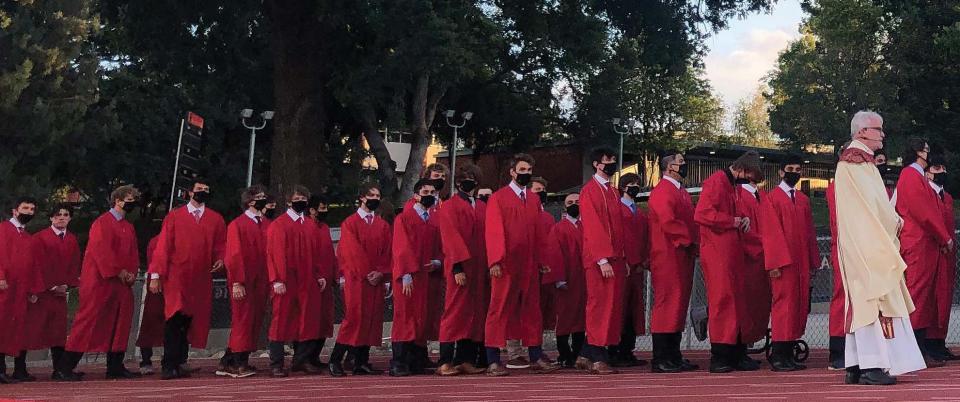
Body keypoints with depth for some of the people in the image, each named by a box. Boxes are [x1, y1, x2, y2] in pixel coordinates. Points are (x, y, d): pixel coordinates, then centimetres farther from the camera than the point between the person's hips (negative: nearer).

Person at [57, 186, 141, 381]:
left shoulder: (129, 228, 18)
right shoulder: (103, 222, -6)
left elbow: (133, 253, 15)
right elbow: (101, 250, -16)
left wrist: (131, 273, -2)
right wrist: (118, 271, -16)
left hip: (121, 283, 8)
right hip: (100, 282, -8)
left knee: (120, 324, 6)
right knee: (89, 322, -9)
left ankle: (116, 367, 12)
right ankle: (64, 368, -5)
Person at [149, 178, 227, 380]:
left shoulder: (216, 219, 12)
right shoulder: (174, 217, 5)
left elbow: (221, 246, 16)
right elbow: (163, 247, 2)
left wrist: (220, 259, -6)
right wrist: (155, 275, -3)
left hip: (201, 279, 3)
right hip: (176, 277, -3)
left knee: (190, 320, 4)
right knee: (174, 318, -15)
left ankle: (180, 362, 16)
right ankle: (169, 365, -12)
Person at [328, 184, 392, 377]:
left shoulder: (383, 225, 15)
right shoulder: (350, 223, 0)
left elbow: (387, 253, 8)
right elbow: (352, 252, -8)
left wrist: (381, 273, -7)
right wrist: (367, 273, -13)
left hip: (377, 281, 5)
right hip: (356, 280, -5)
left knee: (372, 320, 2)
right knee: (353, 318, -10)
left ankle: (362, 362, 8)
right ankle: (336, 361, -3)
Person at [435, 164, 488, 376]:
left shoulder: (483, 207, 18)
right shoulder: (449, 207, 2)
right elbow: (450, 237, -7)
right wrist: (458, 267, -16)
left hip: (480, 269, 5)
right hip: (460, 268, -5)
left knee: (475, 314, 3)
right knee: (456, 312, -7)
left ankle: (466, 360, 6)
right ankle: (445, 362, -6)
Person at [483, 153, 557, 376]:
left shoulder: (534, 200, 14)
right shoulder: (498, 198, -2)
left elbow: (538, 233, 15)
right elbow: (493, 232, -8)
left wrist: (539, 260, 7)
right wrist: (495, 261, -16)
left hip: (529, 265, 5)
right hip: (505, 265, -5)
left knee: (532, 312, 9)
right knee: (500, 311, -2)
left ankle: (536, 358, 15)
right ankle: (493, 362, 1)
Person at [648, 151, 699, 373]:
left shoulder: (682, 193, 20)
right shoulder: (662, 192, -11)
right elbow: (668, 222, -22)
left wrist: (695, 243, 5)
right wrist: (691, 240, -14)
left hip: (683, 257, 10)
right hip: (668, 257, -10)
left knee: (679, 306, 11)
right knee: (667, 304, -8)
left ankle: (674, 356, 17)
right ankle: (660, 360, -5)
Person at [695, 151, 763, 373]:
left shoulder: (734, 185, 19)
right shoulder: (716, 181, -10)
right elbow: (702, 214, -22)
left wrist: (742, 220, 10)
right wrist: (733, 221, -14)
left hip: (732, 252, 9)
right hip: (717, 252, -9)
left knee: (737, 302, 9)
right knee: (721, 300, -8)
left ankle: (737, 355, 15)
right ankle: (719, 357, -3)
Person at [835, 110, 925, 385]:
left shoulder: (860, 160, 19)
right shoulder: (857, 160, -12)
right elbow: (871, 202, -19)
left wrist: (891, 220, 7)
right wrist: (894, 221, -9)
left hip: (866, 243, 10)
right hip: (867, 243, -10)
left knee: (863, 299, 8)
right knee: (875, 297, -12)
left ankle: (856, 366, 9)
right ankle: (872, 366, -13)